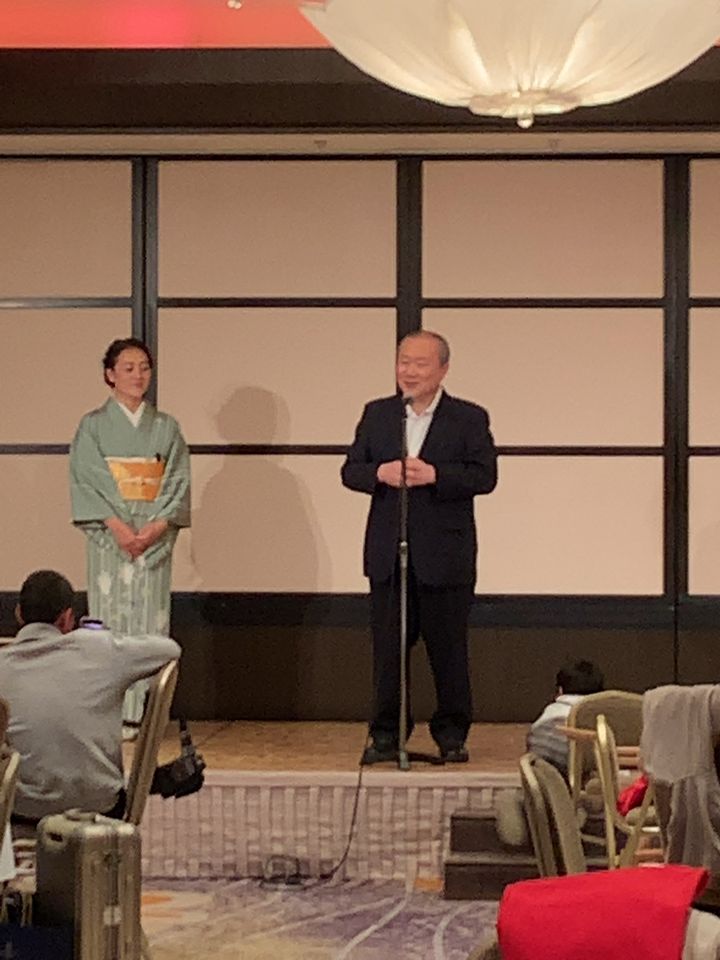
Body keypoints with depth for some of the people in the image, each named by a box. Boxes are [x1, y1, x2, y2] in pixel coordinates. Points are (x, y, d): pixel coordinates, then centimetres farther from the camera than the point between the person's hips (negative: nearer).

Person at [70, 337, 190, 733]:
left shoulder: (166, 427, 11)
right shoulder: (93, 425, 5)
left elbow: (178, 482, 4)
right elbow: (87, 482, -3)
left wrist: (156, 527, -11)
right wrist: (117, 526, -15)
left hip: (155, 537, 2)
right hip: (109, 538, -2)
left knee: (150, 619, -2)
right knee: (110, 617, -5)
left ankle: (145, 712, 0)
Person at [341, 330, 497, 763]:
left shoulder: (469, 418, 1)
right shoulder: (377, 414, 11)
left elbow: (485, 476, -8)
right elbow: (350, 471, 7)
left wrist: (433, 475, -20)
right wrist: (379, 474, -14)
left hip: (444, 557, -3)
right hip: (388, 553, 3)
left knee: (449, 650, 4)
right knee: (388, 648, 5)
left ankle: (452, 734, 14)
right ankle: (386, 734, 13)